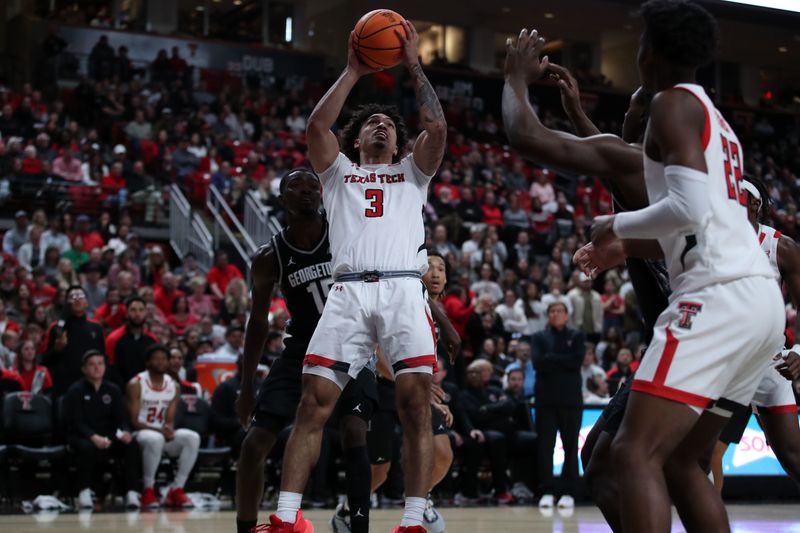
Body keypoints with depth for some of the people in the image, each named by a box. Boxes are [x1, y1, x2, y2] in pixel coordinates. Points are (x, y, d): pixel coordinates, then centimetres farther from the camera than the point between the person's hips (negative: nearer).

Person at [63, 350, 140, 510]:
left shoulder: (113, 390, 12)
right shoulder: (75, 390, -1)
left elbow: (121, 418, 6)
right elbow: (75, 422, -11)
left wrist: (125, 432, -19)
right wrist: (93, 437, -30)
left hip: (109, 437, 3)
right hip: (81, 437, -3)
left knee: (131, 445, -26)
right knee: (88, 447, -39)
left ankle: (131, 492, -25)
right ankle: (84, 492, -22)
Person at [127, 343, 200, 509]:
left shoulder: (174, 386, 6)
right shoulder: (136, 384, -9)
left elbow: (169, 420, 3)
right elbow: (134, 421, -13)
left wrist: (169, 430, -23)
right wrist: (159, 430, -26)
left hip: (163, 433, 5)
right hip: (140, 434, -5)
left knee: (192, 438, -22)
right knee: (155, 439, -40)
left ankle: (176, 489, -18)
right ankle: (148, 491, -24)